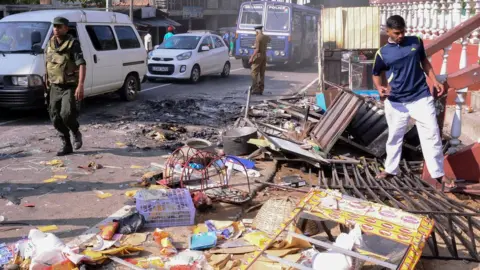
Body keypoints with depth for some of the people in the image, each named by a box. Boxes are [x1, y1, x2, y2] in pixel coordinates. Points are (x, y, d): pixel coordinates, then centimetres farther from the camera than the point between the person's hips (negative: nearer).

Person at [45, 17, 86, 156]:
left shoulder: (73, 44, -9)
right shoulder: (50, 44, 10)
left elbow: (82, 65, -18)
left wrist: (80, 85, -27)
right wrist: (48, 83, 19)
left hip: (69, 87, -6)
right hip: (54, 87, 6)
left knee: (66, 114, -20)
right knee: (56, 118, 4)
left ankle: (76, 133, 10)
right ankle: (66, 145, 16)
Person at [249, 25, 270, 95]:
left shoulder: (258, 37, -14)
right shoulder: (266, 37, 8)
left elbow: (257, 49, -21)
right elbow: (269, 40, 35)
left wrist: (251, 58, -19)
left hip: (258, 56, -7)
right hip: (264, 56, 8)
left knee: (254, 73, -5)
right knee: (262, 74, 9)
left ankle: (255, 89, -11)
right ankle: (261, 90, 10)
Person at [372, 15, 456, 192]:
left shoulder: (416, 42, 2)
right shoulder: (382, 53, -4)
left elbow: (424, 62, 16)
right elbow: (376, 75, 7)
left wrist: (435, 81, 7)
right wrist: (380, 88, -13)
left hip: (421, 97, 1)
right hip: (396, 102, -1)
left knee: (432, 135, -1)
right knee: (394, 136, 10)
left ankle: (439, 174, 8)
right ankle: (390, 170, 27)